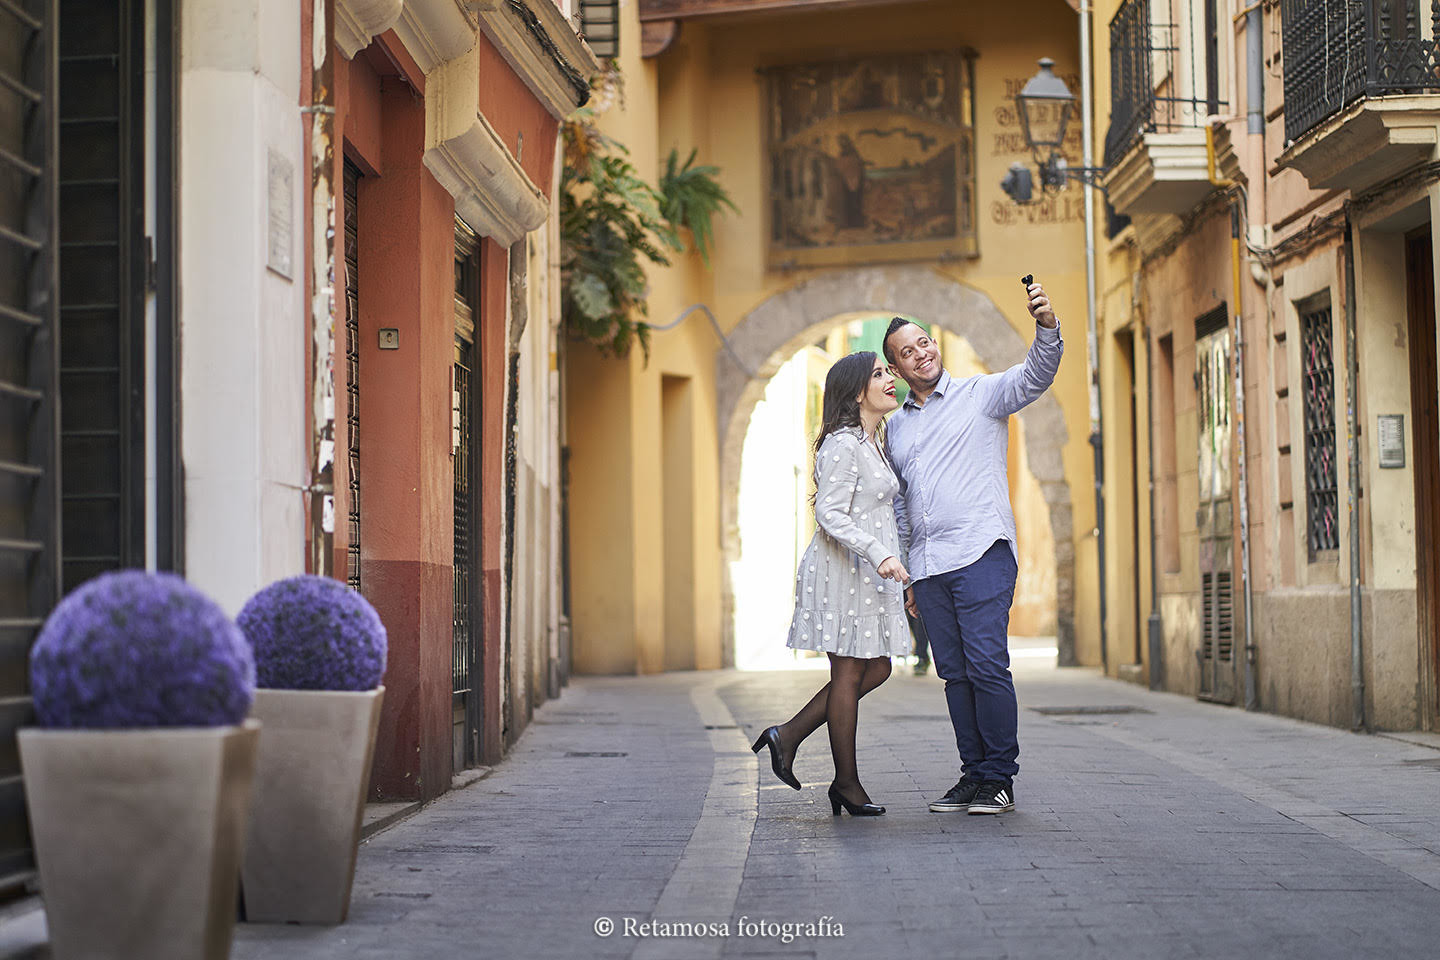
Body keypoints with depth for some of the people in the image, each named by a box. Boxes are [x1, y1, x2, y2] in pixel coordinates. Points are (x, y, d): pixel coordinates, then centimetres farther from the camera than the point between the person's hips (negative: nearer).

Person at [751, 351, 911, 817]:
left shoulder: (872, 443, 16)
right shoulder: (842, 445, -14)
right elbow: (829, 513, -21)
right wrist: (879, 554, -28)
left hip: (869, 571, 10)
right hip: (843, 569, -10)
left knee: (876, 669, 11)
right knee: (849, 673, -3)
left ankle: (789, 735, 15)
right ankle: (847, 784, 6)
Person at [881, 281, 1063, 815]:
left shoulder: (981, 395, 6)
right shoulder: (897, 427, 20)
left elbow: (1036, 375, -11)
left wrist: (1047, 327, -31)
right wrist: (906, 577, 20)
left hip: (981, 553, -5)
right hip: (928, 568, 5)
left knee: (987, 666, -11)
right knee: (955, 673, 5)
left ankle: (999, 778, -5)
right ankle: (973, 774, 11)